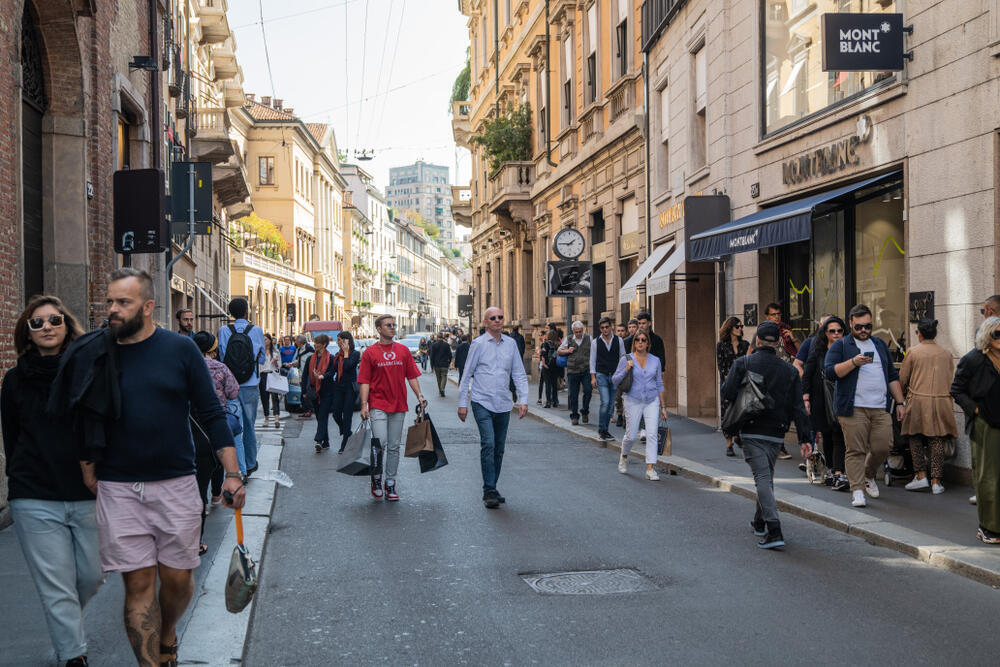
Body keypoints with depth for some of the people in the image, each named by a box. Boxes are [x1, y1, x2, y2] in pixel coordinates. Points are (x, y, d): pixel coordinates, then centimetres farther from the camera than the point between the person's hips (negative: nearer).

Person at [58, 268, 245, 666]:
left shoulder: (181, 350, -3)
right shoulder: (95, 356, 2)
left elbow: (211, 414, -1)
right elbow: (84, 420, 13)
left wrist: (232, 473, -5)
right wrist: (86, 464, 5)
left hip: (176, 484, 0)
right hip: (117, 488, 1)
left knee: (177, 578, 8)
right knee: (138, 583, 0)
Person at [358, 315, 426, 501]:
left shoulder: (403, 350, 10)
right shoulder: (370, 352, 0)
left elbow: (412, 376, 12)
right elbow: (365, 381, -1)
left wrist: (419, 395, 1)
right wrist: (364, 404, -9)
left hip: (398, 405, 3)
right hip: (378, 406, -3)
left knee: (394, 447, 7)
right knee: (380, 442, -14)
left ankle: (390, 483, 17)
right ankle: (376, 478, 9)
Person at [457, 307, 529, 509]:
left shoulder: (511, 344, 9)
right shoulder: (478, 344, -2)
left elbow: (519, 374, 12)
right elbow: (467, 375, 1)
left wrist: (524, 400, 2)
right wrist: (462, 403, 0)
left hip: (503, 405, 4)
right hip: (482, 403, -4)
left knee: (499, 449, 9)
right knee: (488, 444, -16)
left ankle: (492, 489, 21)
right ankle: (489, 492, -13)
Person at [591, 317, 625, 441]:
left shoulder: (619, 341, 4)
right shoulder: (596, 342, 1)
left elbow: (623, 357, 9)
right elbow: (592, 360, 4)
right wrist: (593, 377, -3)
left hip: (615, 375, 2)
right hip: (601, 375, -2)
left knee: (611, 404, 6)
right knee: (605, 402, -14)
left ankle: (605, 430, 16)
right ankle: (601, 430, -5)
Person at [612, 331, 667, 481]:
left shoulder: (655, 360, 6)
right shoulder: (626, 359, -1)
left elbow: (659, 385, 11)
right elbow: (615, 380, 0)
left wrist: (663, 407, 9)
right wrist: (626, 370, -17)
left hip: (652, 401, 2)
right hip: (633, 401, -2)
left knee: (652, 434, -11)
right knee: (631, 436, 2)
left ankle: (650, 469, -10)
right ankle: (624, 457, 34)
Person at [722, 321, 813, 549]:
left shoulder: (743, 363, -4)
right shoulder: (789, 370, 6)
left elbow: (728, 393, -13)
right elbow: (798, 407, 2)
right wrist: (805, 438, 2)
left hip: (751, 431, -4)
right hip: (776, 433, 4)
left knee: (763, 478, -8)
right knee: (767, 477, 20)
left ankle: (774, 531, -20)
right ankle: (759, 522, 35)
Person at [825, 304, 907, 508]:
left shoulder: (880, 345, 21)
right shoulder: (840, 346, 4)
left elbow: (892, 376, 24)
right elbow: (830, 372, -9)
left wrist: (900, 402, 17)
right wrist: (853, 362, -20)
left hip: (881, 408, 5)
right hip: (853, 408, -4)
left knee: (882, 448, 2)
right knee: (855, 451, -7)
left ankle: (869, 475, 29)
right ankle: (857, 490, -3)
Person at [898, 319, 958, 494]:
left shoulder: (913, 352, -2)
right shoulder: (946, 354, 8)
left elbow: (902, 379, 3)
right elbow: (951, 379, 15)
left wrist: (902, 396, 20)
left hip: (918, 400, -3)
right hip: (942, 402, 3)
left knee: (915, 438, 10)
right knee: (937, 440, 4)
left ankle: (921, 475, 3)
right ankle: (936, 481, 3)